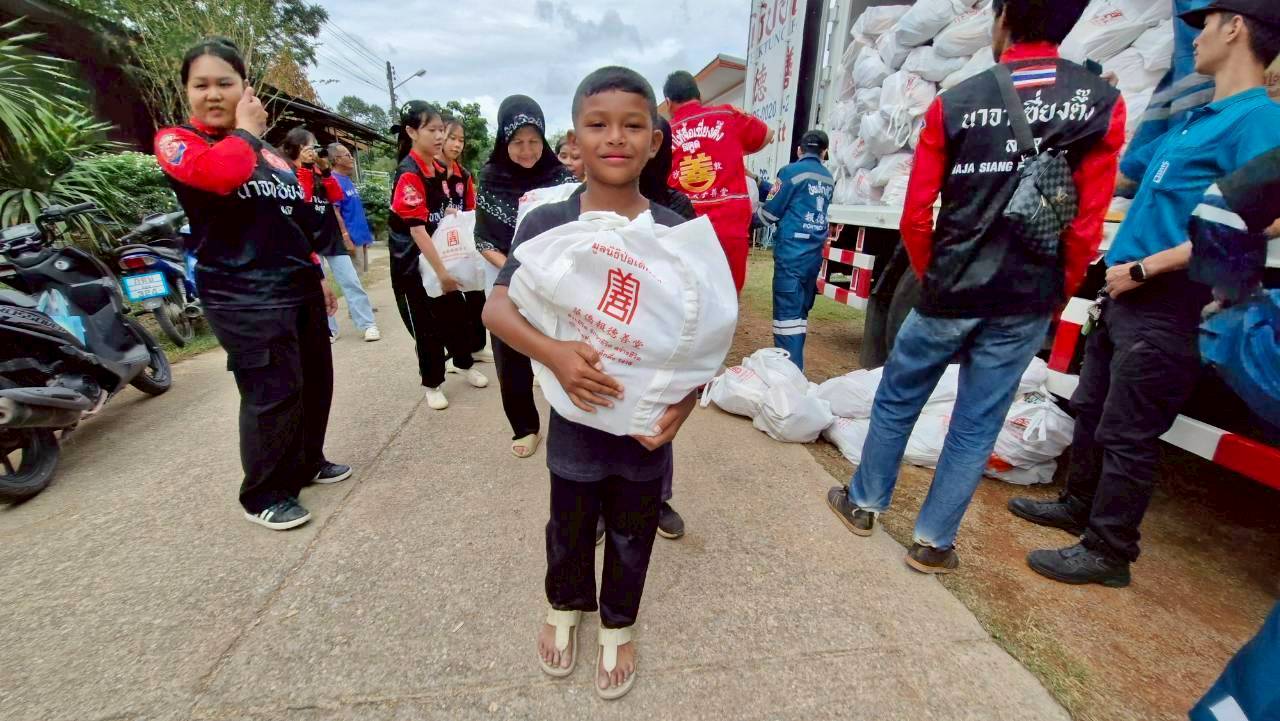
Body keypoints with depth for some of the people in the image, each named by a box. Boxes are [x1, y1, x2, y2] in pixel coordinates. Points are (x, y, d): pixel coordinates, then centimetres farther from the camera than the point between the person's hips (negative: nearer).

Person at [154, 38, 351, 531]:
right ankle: (262, 495, 12)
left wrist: (317, 275, 19)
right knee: (273, 393, -7)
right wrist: (246, 132, -7)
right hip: (245, 298, -7)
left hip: (299, 288, 7)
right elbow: (219, 173, -26)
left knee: (315, 381, 11)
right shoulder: (176, 141, -1)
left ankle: (307, 463, 31)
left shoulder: (268, 151, 19)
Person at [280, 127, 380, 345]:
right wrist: (305, 166, -18)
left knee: (351, 282, 0)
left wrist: (325, 169, -6)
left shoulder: (319, 170, 13)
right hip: (308, 237, -4)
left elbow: (335, 197, 4)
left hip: (332, 233, 4)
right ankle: (328, 330, 10)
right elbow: (301, 198, -17)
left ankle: (368, 324, 1)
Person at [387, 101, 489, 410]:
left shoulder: (438, 169, 6)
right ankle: (432, 384, 20)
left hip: (440, 254, 7)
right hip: (413, 264, -7)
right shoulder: (408, 175, -20)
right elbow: (416, 230, -24)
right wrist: (441, 271, -26)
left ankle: (465, 364, 34)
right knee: (426, 326, 4)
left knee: (456, 312, 14)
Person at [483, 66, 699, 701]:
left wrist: (685, 402, -17)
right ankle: (565, 606, 55)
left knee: (631, 536, 21)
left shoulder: (675, 232, -8)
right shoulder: (546, 224, -9)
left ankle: (617, 625, 50)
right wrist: (553, 353, -27)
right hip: (576, 419, 0)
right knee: (569, 528, 22)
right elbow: (496, 308, -10)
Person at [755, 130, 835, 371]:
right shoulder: (828, 178, 14)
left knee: (787, 313, -6)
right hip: (814, 253, 7)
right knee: (801, 311, 13)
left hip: (791, 252, -7)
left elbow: (771, 212, -2)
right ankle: (796, 367, 21)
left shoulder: (792, 171, -5)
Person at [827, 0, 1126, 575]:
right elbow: (1087, 225, -2)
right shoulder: (1103, 104, 0)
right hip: (1025, 303, 2)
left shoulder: (953, 104, -2)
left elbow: (915, 217, -4)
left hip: (948, 295, -1)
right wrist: (1056, 296, 12)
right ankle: (933, 543, 21)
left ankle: (864, 503, 31)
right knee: (976, 427, 10)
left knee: (895, 402, 15)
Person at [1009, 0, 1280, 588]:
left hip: (1165, 310, -9)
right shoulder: (1194, 120, 17)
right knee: (1092, 410, 18)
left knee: (1126, 434, -2)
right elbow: (1120, 170, 31)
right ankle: (1078, 506, 34)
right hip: (1124, 297, 9)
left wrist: (1142, 268, -20)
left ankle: (1108, 552, 13)